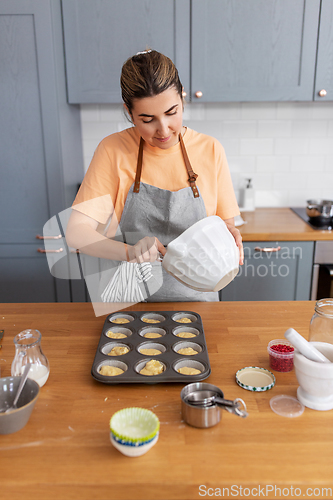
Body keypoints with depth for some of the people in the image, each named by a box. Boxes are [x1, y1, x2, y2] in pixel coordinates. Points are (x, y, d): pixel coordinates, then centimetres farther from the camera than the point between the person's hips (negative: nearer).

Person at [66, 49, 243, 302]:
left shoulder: (210, 150, -6)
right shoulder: (114, 150, -11)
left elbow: (226, 222, 2)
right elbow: (76, 232, -15)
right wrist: (130, 251, -32)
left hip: (194, 295, 1)